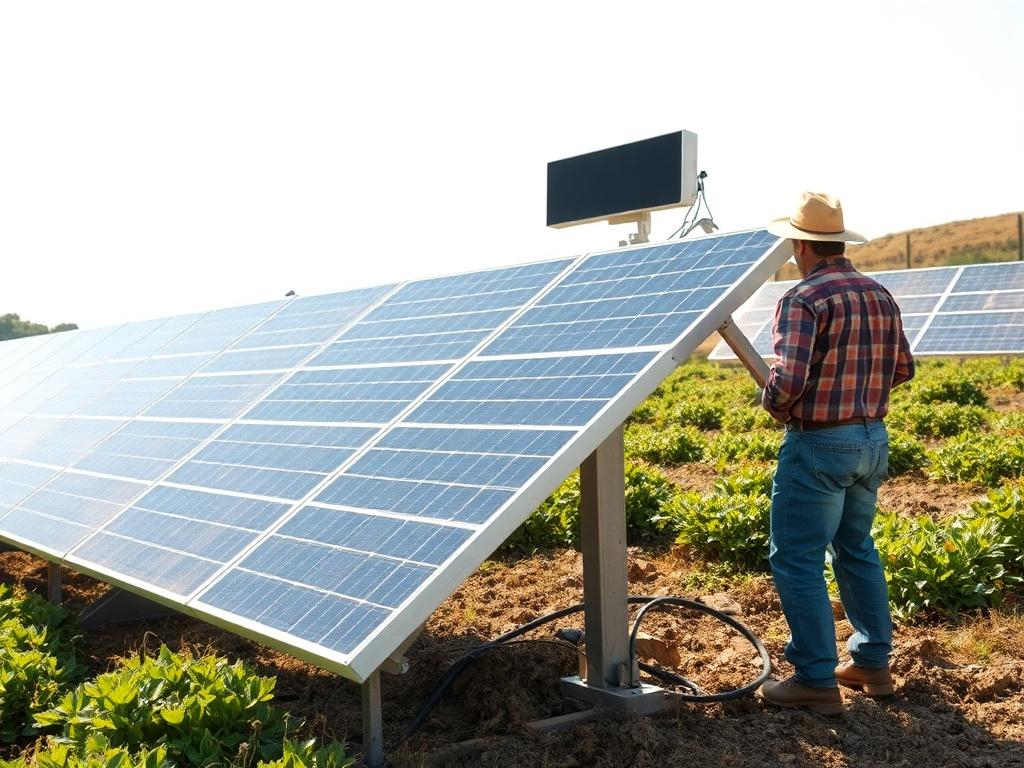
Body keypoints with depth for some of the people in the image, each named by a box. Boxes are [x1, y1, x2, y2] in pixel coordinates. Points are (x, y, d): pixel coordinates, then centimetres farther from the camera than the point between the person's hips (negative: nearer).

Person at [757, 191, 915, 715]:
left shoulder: (803, 299, -17)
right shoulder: (879, 296, 6)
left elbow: (788, 378, -27)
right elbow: (903, 368, 15)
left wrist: (771, 403, -6)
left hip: (819, 444, -8)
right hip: (873, 438, 8)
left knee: (796, 561, 1)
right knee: (857, 550, 21)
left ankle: (817, 681, 5)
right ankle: (872, 662, 29)